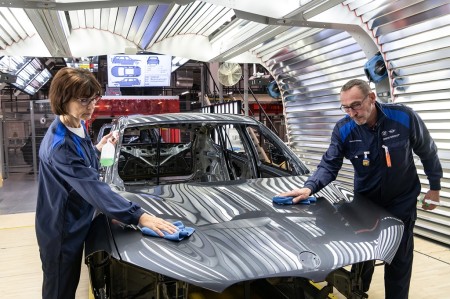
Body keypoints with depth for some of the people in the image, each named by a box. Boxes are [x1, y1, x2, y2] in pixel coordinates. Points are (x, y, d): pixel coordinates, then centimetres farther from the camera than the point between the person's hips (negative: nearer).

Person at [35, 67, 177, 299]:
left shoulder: (78, 127, 1)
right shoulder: (59, 143, -30)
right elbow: (92, 187, -37)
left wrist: (98, 149, 2)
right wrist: (138, 216, -41)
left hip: (74, 225, 9)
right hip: (60, 231, -9)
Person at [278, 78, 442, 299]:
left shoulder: (404, 117, -20)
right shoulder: (343, 130, -16)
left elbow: (427, 152, -5)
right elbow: (329, 165, -15)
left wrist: (435, 186, 1)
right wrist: (309, 187, -34)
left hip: (402, 201, -1)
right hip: (366, 200, 2)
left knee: (399, 258, 9)